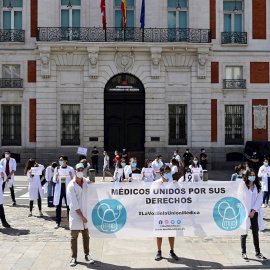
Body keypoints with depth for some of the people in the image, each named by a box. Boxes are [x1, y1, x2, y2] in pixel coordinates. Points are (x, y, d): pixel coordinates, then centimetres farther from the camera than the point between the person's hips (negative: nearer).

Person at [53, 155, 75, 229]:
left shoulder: (71, 169, 0)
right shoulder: (57, 169, 6)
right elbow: (54, 181, 8)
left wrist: (71, 176, -18)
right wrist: (56, 176, -12)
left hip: (67, 190, -2)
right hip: (59, 190, 2)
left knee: (69, 206, -1)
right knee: (58, 206, 2)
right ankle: (57, 222, 8)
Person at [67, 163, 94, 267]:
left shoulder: (86, 181, 3)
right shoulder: (71, 185, -10)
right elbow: (74, 203, -13)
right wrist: (81, 216, -15)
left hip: (86, 212, 4)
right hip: (75, 214, -4)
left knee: (86, 235, 12)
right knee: (74, 236, 2)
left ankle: (87, 255, 23)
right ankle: (74, 257, 10)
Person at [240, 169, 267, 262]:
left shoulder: (258, 186, 7)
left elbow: (259, 199, 3)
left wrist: (253, 211, -7)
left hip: (254, 212, 4)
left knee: (256, 233, 7)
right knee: (244, 233, 2)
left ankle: (257, 253, 16)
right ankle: (244, 253, 11)